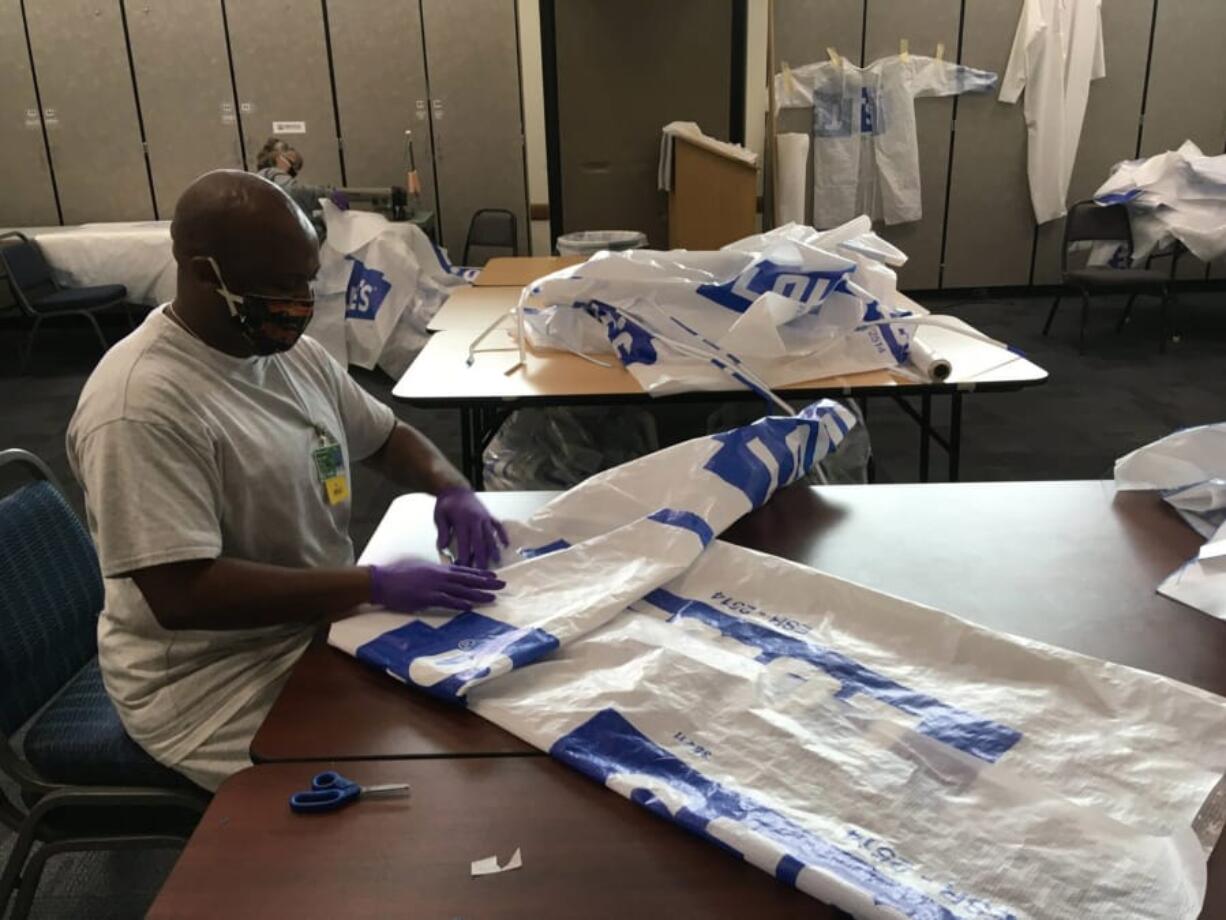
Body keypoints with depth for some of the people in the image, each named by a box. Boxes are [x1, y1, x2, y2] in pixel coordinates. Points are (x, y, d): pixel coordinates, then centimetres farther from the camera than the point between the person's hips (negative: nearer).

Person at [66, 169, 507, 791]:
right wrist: (375, 585, -30)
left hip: (322, 623, 8)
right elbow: (182, 595, -28)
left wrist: (451, 489, -7)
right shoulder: (142, 406, -24)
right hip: (220, 681, -7)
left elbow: (387, 437, 14)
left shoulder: (289, 349, 1)